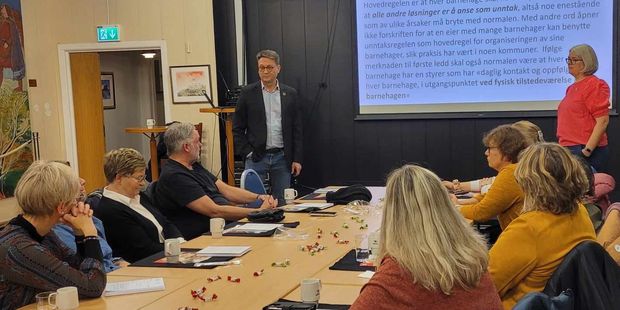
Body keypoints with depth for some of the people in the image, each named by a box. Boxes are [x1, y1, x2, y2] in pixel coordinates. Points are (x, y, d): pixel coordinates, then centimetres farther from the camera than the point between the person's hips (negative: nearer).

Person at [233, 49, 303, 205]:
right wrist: (247, 152, -6)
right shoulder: (248, 93, 1)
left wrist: (297, 159, 2)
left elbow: (297, 129, 7)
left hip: (282, 157, 2)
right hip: (256, 157, -2)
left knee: (282, 203, 6)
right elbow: (237, 128, 3)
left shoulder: (290, 94, 6)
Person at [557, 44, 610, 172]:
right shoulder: (572, 88, 18)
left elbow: (602, 121, -15)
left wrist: (588, 150, -20)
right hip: (568, 149, 8)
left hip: (584, 151, -8)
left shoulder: (595, 85, -8)